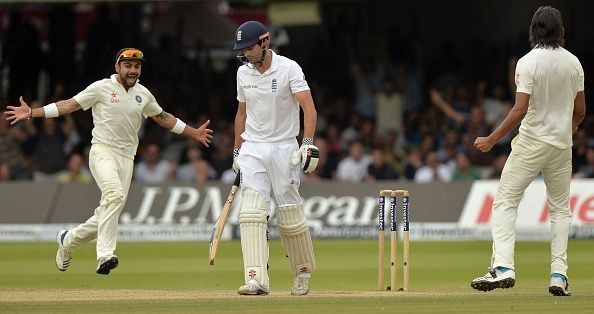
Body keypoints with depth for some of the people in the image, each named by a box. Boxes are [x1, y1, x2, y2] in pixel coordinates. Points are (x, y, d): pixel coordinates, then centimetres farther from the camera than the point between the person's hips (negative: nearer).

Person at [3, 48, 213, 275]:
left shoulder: (143, 94, 13)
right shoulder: (102, 88, -2)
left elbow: (163, 118, 28)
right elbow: (69, 105, -2)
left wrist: (193, 133, 30)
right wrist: (32, 113, -10)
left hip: (126, 157, 5)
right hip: (103, 151, -5)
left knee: (108, 214, 0)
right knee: (115, 194, -31)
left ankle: (68, 240, 26)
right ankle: (105, 255, -37)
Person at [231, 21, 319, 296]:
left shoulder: (289, 69, -9)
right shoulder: (243, 72, 7)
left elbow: (309, 108, -15)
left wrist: (308, 145, -26)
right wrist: (237, 152, 17)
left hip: (284, 148, -4)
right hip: (253, 149, 4)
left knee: (290, 215, 0)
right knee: (251, 212, -13)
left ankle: (303, 272, 23)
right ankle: (256, 280, -21)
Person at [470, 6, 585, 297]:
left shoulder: (528, 63, -13)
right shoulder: (573, 63, 3)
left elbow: (520, 110, -20)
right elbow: (580, 110, 8)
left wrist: (491, 140, -14)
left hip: (532, 142, -5)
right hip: (562, 145, 5)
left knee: (505, 201, -1)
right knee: (560, 208, 13)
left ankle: (503, 267, -16)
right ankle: (559, 275, 4)